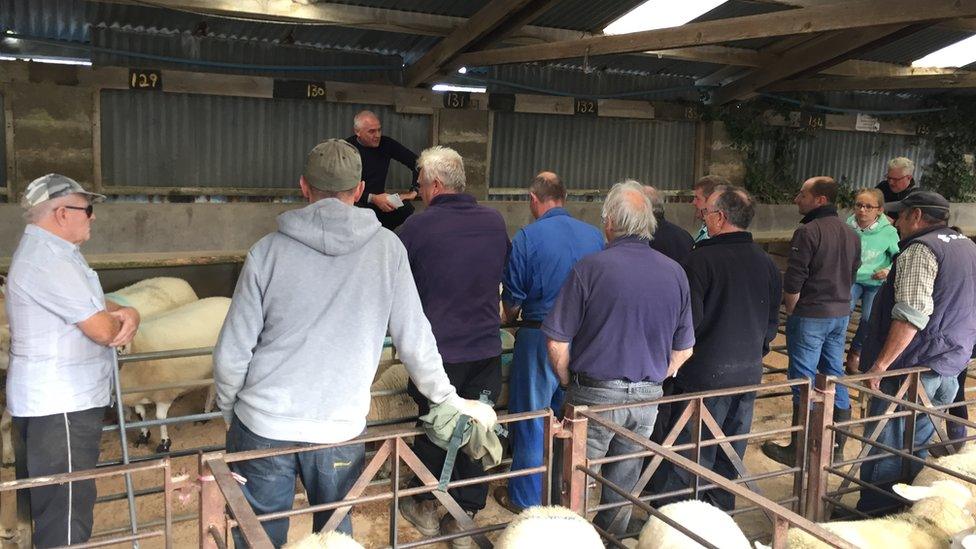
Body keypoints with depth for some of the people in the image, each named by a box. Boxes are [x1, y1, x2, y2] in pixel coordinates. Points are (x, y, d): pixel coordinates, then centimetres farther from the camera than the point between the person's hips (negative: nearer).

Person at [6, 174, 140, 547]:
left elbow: (95, 304, 20)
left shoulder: (50, 251, 14)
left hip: (66, 402, 11)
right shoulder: (48, 259, -21)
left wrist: (127, 313, -3)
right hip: (59, 408, -11)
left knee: (55, 506, 21)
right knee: (66, 518, -3)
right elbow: (102, 330, -24)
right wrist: (119, 320, 1)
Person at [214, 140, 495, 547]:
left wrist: (228, 411, 16)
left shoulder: (268, 250, -5)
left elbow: (231, 353, -2)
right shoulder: (387, 248, -5)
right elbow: (414, 339, -1)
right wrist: (449, 398, 14)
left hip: (263, 426, 0)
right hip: (340, 430, 0)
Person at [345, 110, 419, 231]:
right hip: (355, 202, -4)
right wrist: (372, 198, -28)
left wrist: (414, 190, -5)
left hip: (378, 201, 4)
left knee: (407, 209, -25)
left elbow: (416, 162, 8)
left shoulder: (386, 144, 2)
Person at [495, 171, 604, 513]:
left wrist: (511, 321, 15)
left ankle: (524, 498, 20)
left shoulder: (527, 237, -11)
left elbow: (512, 302, -7)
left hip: (539, 337, -4)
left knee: (530, 419, 9)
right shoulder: (595, 235, 1)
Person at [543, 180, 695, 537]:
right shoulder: (675, 273, 1)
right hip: (647, 399, 5)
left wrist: (569, 384, 5)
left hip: (596, 396, -4)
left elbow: (557, 342, -11)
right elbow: (683, 349, 9)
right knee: (623, 487, 18)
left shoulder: (590, 267, -13)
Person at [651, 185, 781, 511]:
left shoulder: (702, 259, -16)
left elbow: (690, 321, -17)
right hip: (749, 374, 7)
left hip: (705, 375, -6)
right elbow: (772, 323, 13)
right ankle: (720, 511, 30)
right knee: (730, 456, 18)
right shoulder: (766, 263, 5)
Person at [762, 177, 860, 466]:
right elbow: (851, 276, 14)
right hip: (841, 314, 8)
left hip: (810, 315, -8)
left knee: (804, 380, -1)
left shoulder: (808, 232, -17)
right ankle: (838, 445, 23)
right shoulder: (851, 234, 9)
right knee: (835, 376, 14)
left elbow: (793, 282, -18)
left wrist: (791, 311, -3)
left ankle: (798, 450, 7)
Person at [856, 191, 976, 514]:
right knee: (915, 448, 17)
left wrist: (881, 364, -21)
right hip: (949, 371, 9)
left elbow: (911, 316, -24)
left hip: (912, 369, -9)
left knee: (884, 450, 0)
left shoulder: (920, 250, -14)